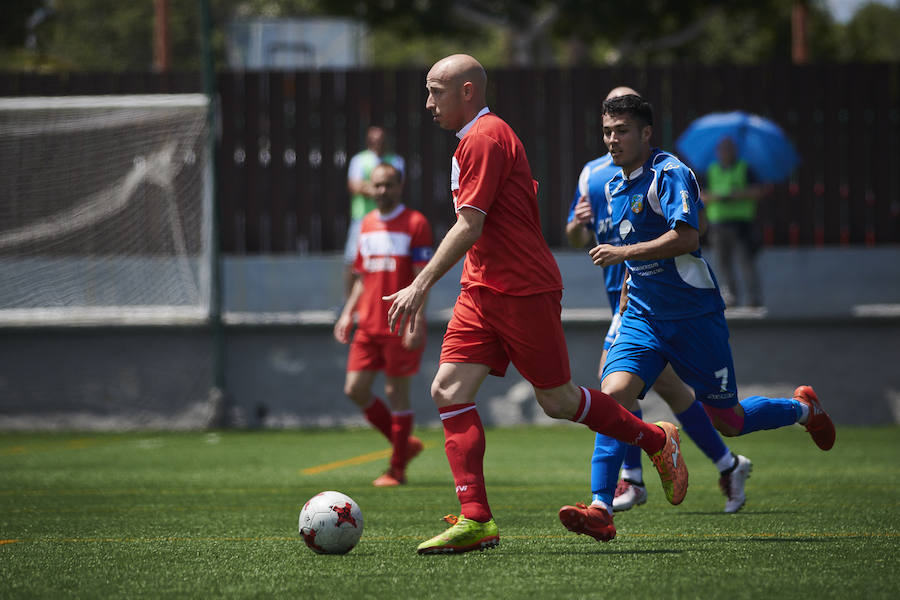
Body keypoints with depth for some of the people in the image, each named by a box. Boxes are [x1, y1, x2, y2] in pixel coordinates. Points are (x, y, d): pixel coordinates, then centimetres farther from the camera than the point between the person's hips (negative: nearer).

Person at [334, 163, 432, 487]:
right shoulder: (367, 225, 13)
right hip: (368, 325, 7)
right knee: (355, 389, 1)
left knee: (396, 393, -2)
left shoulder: (415, 223, -7)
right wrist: (348, 313, 11)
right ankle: (405, 444, 18)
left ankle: (397, 469, 7)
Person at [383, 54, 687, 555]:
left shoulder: (484, 137, -14)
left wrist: (421, 285, -23)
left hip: (523, 291, -9)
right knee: (449, 392, -5)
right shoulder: (484, 136, 17)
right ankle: (476, 520, -9)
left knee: (558, 401, 1)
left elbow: (469, 226, -21)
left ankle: (658, 442, 23)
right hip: (483, 290, 9)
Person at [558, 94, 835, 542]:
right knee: (614, 392, -18)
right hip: (643, 315, 6)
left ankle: (803, 409, 36)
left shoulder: (670, 174, -14)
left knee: (727, 421, 5)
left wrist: (623, 253, -27)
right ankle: (600, 509, -23)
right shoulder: (613, 186, 12)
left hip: (694, 315, -6)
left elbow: (686, 237, -28)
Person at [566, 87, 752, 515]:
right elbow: (578, 239, 15)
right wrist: (577, 225, -7)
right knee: (665, 384, 6)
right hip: (621, 289, 7)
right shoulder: (593, 173, 14)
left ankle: (632, 478, -5)